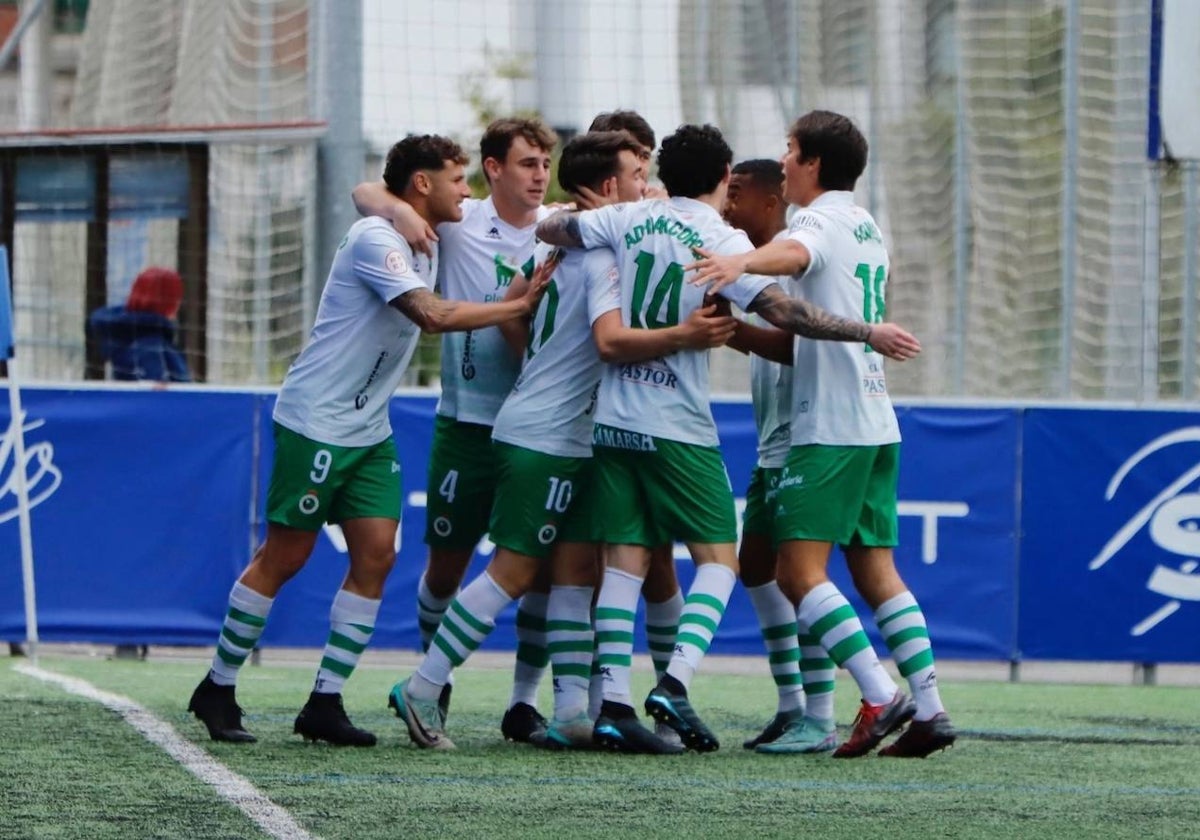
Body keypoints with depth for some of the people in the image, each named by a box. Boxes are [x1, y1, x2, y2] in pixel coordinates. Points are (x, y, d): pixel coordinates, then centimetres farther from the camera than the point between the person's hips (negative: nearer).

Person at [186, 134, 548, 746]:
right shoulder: (375, 240, -17)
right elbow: (432, 314, -27)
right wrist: (519, 306, -23)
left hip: (370, 431, 9)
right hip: (316, 422, -9)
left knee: (375, 557, -2)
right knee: (284, 557, -2)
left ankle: (324, 704, 1)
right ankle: (217, 689, 10)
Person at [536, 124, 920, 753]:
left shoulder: (631, 219, 4)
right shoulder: (723, 240, -8)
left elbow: (549, 229, 8)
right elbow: (783, 311, -16)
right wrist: (869, 334, -10)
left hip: (614, 418, 5)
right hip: (678, 426, -5)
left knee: (625, 558, 6)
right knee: (718, 557, 4)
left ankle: (612, 701, -2)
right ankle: (675, 684, -14)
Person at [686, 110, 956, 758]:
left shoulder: (823, 218, -6)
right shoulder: (867, 228, 23)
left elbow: (795, 252, -33)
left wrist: (741, 261, -52)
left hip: (831, 426, -9)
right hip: (877, 420, 9)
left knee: (799, 567, -11)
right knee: (874, 569, 9)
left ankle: (880, 698, -20)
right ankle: (929, 709, 2)